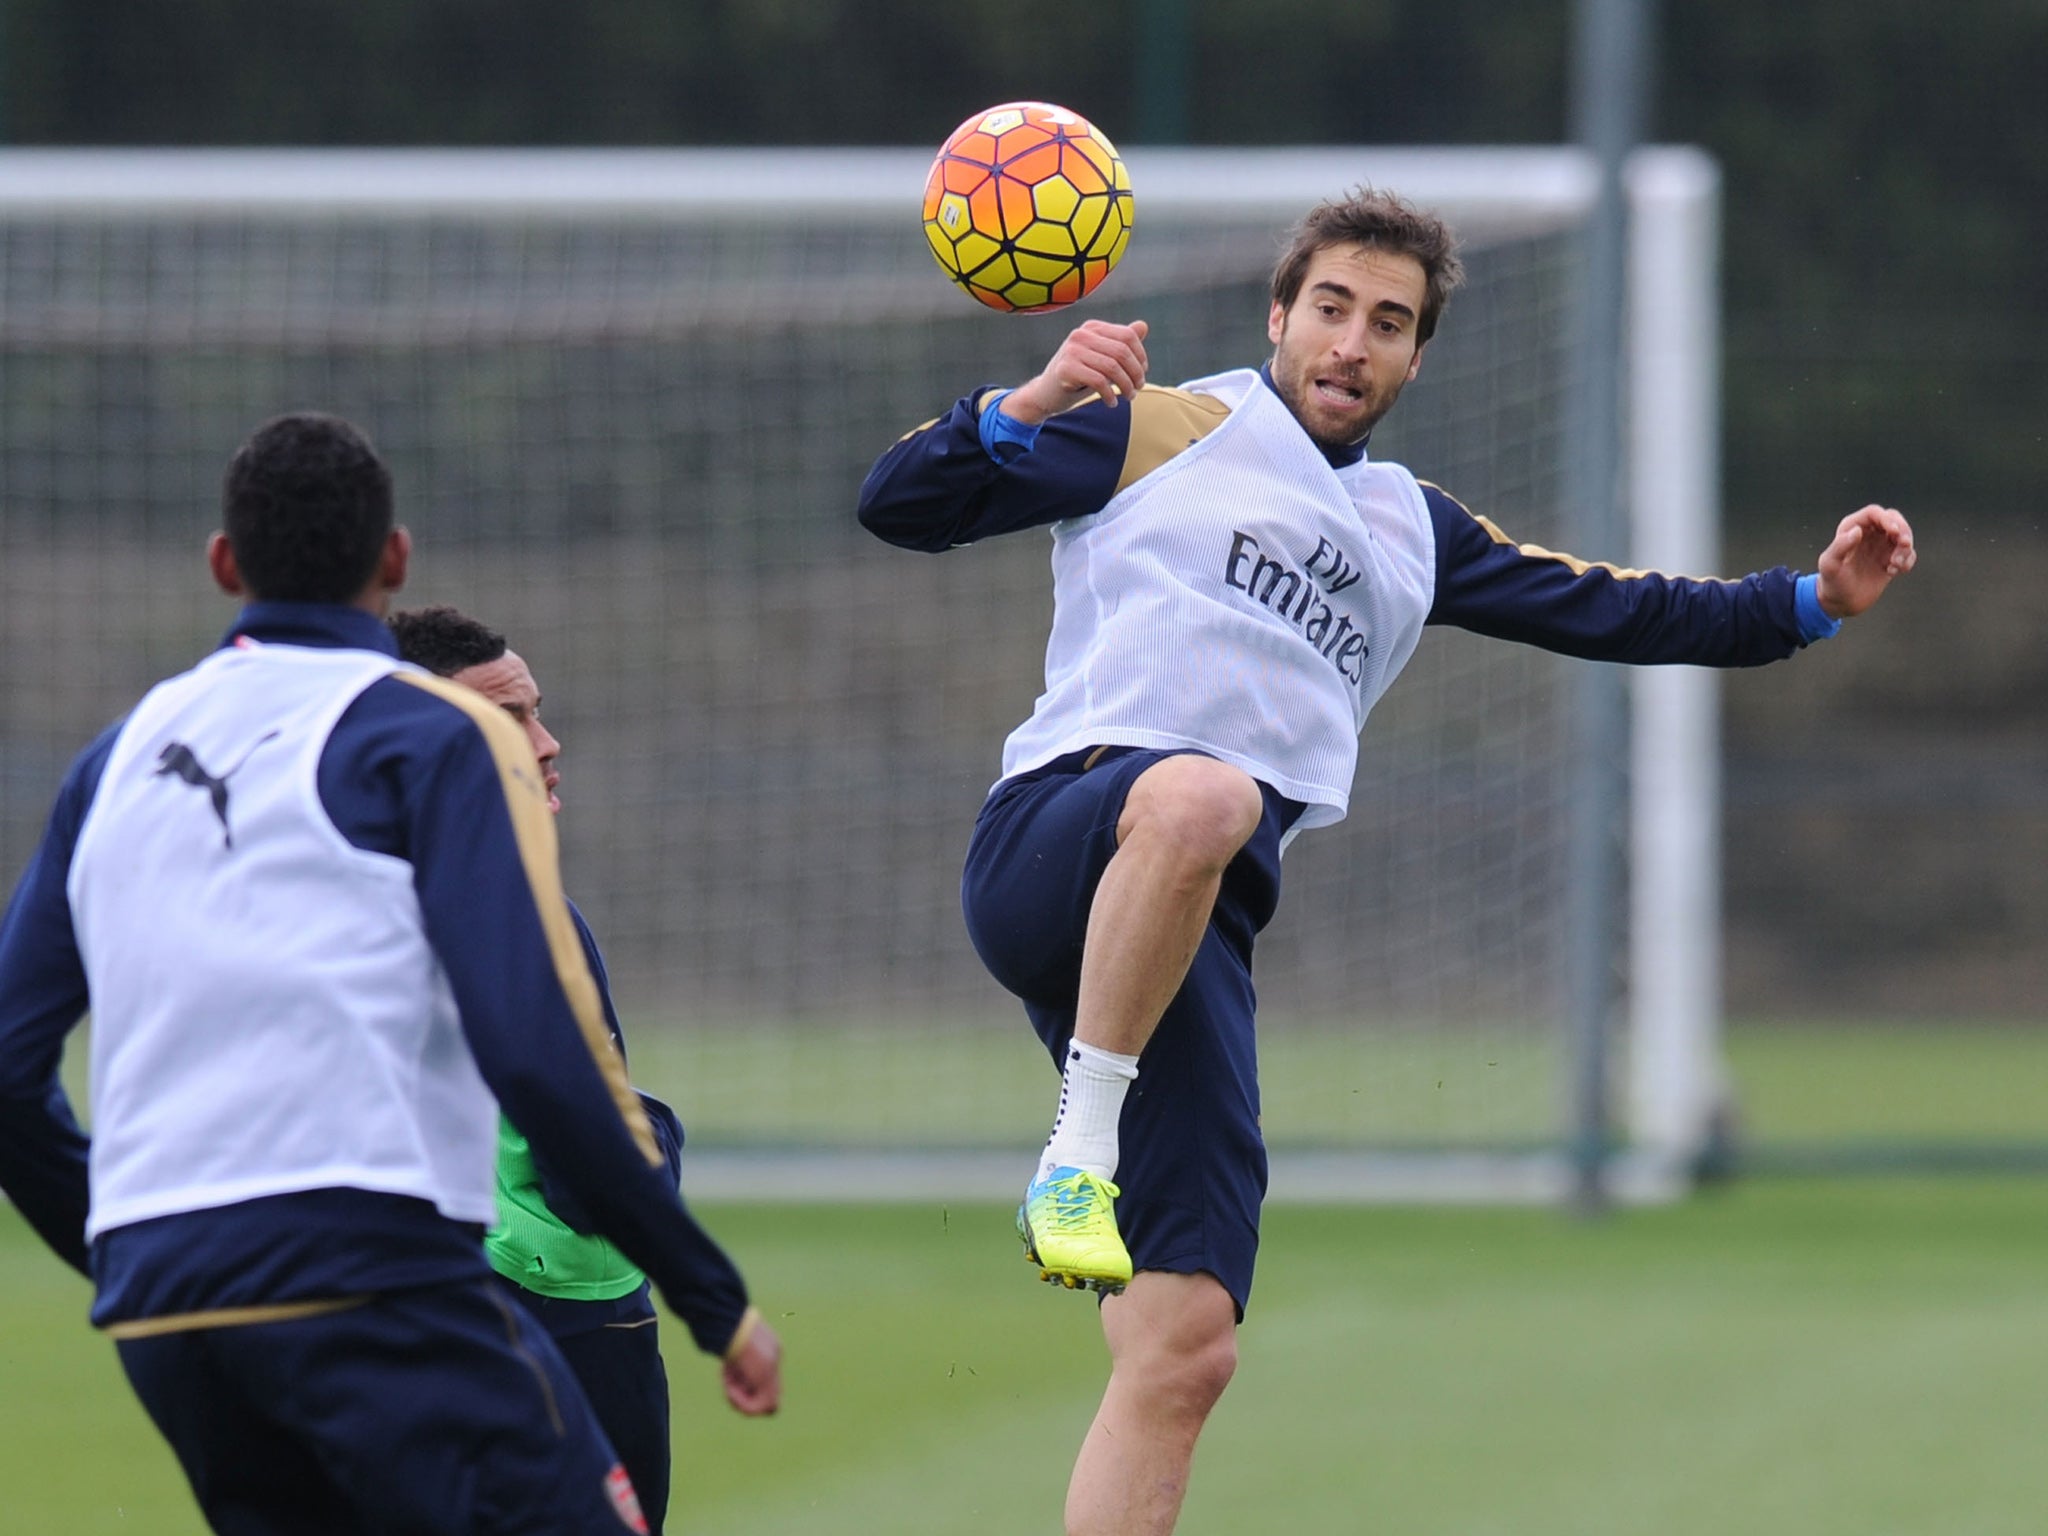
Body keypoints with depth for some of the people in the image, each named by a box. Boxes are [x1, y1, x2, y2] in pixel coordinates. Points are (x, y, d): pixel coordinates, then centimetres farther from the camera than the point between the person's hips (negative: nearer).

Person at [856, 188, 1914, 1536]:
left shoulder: (1412, 534, 29)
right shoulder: (1160, 432, 11)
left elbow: (1609, 612, 33)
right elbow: (900, 507, 4)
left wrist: (1811, 604, 23)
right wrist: (1026, 410, -14)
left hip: (1195, 930, 5)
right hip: (1052, 847, -5)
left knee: (1185, 1350, -8)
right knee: (1201, 796, -42)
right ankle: (1080, 1147, -29)